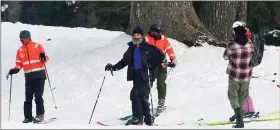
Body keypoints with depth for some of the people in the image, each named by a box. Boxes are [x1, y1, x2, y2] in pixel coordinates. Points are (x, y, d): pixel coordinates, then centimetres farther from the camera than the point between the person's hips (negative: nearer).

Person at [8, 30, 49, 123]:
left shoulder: (37, 46, 4)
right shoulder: (20, 50, 14)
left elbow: (45, 58, 2)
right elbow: (19, 64, 14)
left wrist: (43, 57, -21)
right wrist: (15, 69, -6)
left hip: (39, 75, -4)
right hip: (29, 77, 4)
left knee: (38, 96, -10)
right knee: (28, 98, 2)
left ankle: (40, 115, -5)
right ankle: (28, 117, 7)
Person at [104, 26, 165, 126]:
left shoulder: (148, 48, -5)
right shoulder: (132, 48, 14)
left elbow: (161, 56, -6)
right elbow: (124, 61, 18)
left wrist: (151, 66, -13)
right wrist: (113, 67, 7)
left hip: (146, 76, -6)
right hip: (136, 76, 6)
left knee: (135, 94, -14)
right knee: (142, 97, 8)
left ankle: (137, 118, -8)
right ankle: (148, 119, 17)